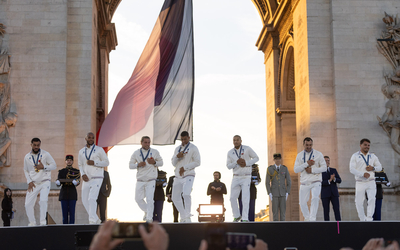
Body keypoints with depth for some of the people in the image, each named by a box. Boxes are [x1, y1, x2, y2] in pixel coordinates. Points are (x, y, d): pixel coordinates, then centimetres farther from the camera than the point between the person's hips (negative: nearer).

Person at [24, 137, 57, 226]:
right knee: (28, 204, -3)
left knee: (43, 201, -22)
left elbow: (54, 165, 0)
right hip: (33, 184, 3)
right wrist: (29, 181, 2)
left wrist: (43, 167, -16)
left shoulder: (45, 154, -4)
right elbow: (26, 170, 15)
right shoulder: (27, 157, 4)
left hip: (45, 181, -3)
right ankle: (32, 223, 14)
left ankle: (43, 222, -11)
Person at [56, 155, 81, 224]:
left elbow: (78, 181, -10)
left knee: (72, 213, -5)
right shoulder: (61, 171, 10)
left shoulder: (76, 171, 6)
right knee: (64, 213, 2)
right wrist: (58, 183, -24)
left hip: (72, 194, -2)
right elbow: (58, 183, 0)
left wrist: (75, 182, -34)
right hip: (64, 193, 2)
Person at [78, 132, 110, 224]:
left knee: (92, 198, -19)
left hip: (96, 178, -5)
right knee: (85, 200, 4)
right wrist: (82, 174, 0)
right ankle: (96, 220, 17)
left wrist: (94, 163, -14)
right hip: (86, 179, 5)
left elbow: (106, 162, -1)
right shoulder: (81, 152, 12)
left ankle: (92, 221, -17)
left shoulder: (99, 150, 0)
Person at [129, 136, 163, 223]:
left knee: (150, 200, -11)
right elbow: (130, 165, 7)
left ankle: (149, 218, -5)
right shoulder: (136, 153, 6)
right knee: (138, 198, 5)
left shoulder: (155, 152, 4)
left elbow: (161, 163, 9)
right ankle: (147, 212, 29)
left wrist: (154, 162, -12)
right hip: (140, 180, 2)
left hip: (150, 180, -2)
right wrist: (138, 164, -13)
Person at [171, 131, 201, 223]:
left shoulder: (193, 148, 0)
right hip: (178, 176, 6)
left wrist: (184, 167, -13)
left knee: (186, 194, -27)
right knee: (175, 198, 5)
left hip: (188, 176, -6)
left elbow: (197, 162, -8)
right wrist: (177, 156, -7)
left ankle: (187, 217, -20)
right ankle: (183, 217, 17)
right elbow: (173, 163, 14)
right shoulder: (177, 149, 17)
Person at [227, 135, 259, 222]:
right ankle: (237, 216, 19)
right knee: (233, 198, -1)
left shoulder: (247, 149, -7)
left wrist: (246, 163, -18)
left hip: (246, 178, -4)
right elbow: (228, 166, 1)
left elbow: (256, 158, -1)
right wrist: (237, 162, -20)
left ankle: (245, 219, -11)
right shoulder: (230, 153, 2)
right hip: (236, 178, 4)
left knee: (245, 199, -13)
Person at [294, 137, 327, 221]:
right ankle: (307, 218, 27)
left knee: (315, 198, -25)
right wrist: (306, 164, -13)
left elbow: (324, 167, -1)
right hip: (304, 183, 3)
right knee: (302, 202, 4)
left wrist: (312, 170, -12)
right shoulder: (300, 155, 7)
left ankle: (312, 219, -23)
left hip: (316, 182, -3)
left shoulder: (318, 154, 2)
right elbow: (296, 170, -1)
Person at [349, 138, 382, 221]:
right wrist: (362, 174, -20)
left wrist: (373, 168, -8)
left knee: (372, 199, -18)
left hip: (371, 182, 2)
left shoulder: (373, 156, 16)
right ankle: (363, 219, 10)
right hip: (360, 183, -2)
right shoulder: (355, 156, 4)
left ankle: (369, 218, -18)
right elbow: (352, 169, -5)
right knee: (359, 202, -3)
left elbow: (380, 167, 16)